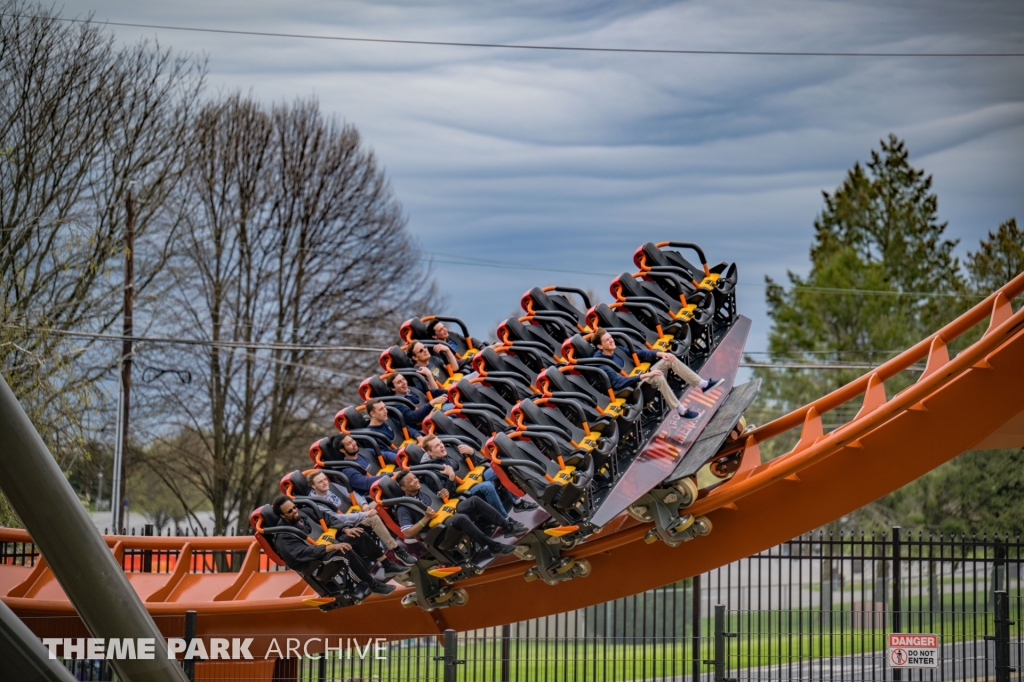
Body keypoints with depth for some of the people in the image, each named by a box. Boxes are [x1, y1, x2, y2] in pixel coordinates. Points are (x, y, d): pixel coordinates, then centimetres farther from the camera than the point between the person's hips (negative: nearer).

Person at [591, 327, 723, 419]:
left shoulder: (617, 350, 6)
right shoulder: (601, 364, -20)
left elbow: (640, 353, 13)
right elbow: (619, 382, -29)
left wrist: (660, 354, -2)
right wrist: (645, 375, -34)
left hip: (641, 378, 9)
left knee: (670, 360, -3)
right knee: (658, 378, -36)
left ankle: (703, 384, 0)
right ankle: (681, 411, -27)